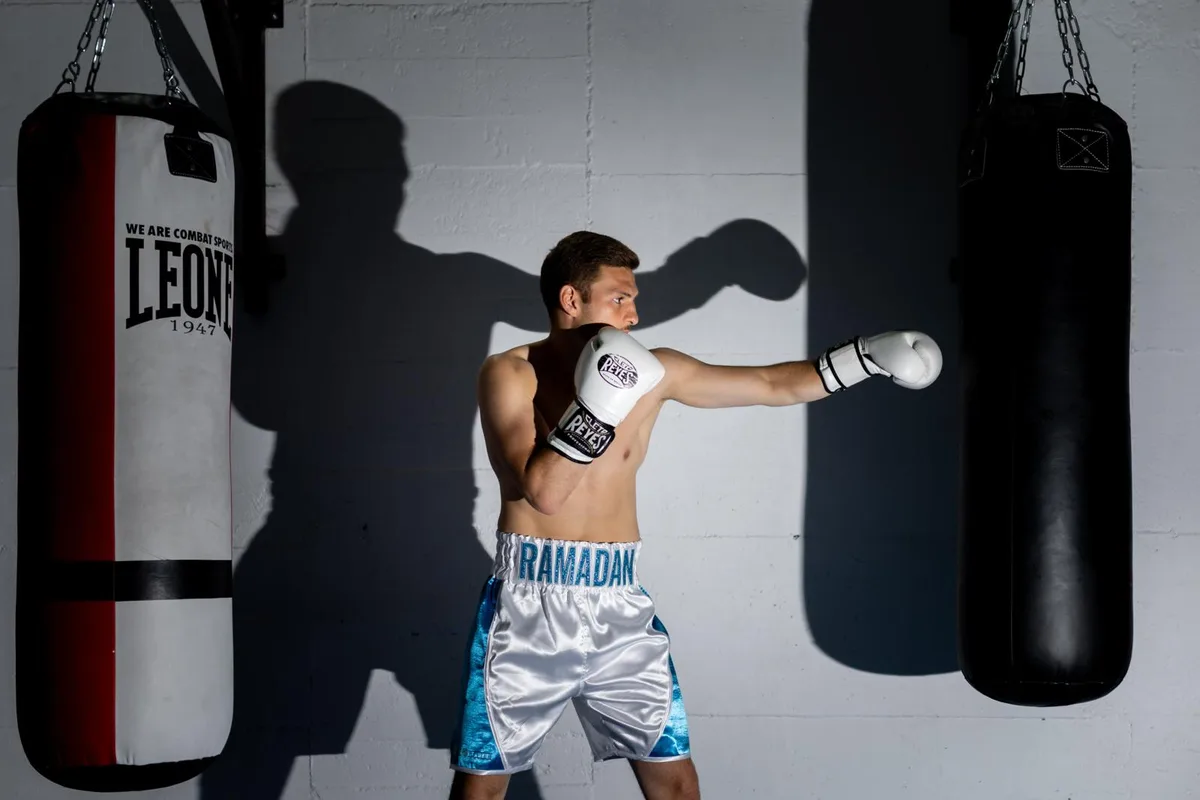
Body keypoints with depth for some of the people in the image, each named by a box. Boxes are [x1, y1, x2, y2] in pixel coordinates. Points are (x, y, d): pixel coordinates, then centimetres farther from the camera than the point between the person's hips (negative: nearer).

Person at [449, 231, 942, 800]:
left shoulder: (653, 373, 5)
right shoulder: (509, 374, -7)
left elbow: (773, 385, 9)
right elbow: (542, 490, -19)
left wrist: (870, 354, 4)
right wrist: (598, 404, -24)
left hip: (618, 603, 3)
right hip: (529, 601, -3)